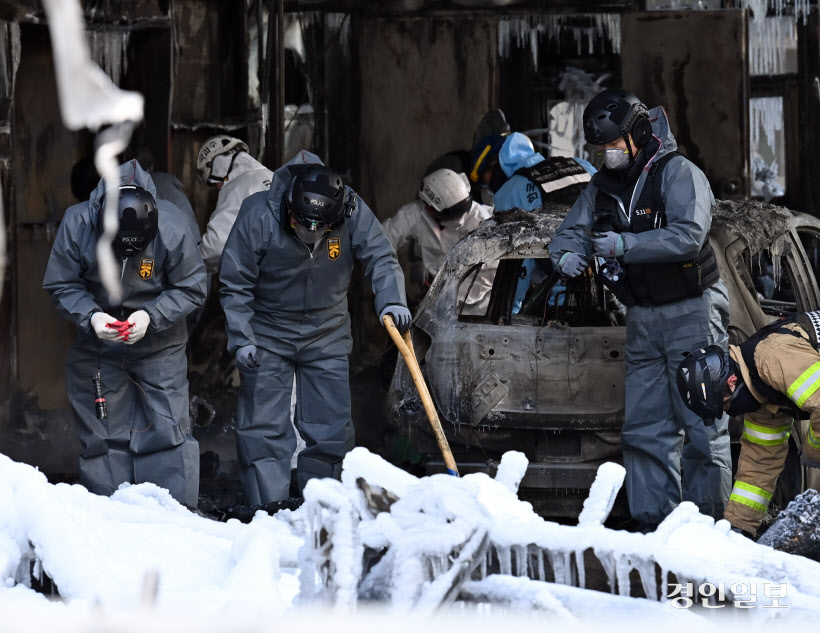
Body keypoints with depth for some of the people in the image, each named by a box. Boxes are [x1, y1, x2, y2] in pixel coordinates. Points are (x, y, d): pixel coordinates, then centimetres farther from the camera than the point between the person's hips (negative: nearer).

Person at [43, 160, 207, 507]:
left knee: (167, 429, -5)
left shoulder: (173, 231, -22)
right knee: (103, 433, 4)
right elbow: (61, 285, -7)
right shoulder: (76, 225, -20)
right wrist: (91, 317, -25)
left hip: (159, 345, -1)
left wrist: (151, 316, -24)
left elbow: (191, 289, -9)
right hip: (97, 345, 1)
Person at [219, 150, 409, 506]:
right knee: (264, 427, -7)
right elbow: (234, 285, -14)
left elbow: (381, 260, -9)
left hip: (327, 335, 2)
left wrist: (391, 300, -29)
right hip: (267, 334, -2)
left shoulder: (353, 213, -17)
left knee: (331, 427, 4)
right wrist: (241, 339, -19)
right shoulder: (258, 216, -22)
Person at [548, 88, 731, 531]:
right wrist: (568, 255, -9)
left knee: (702, 424, -7)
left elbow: (689, 235, -22)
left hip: (691, 312, -7)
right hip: (642, 320, 7)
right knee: (643, 426, 4)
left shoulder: (677, 174, -10)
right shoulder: (602, 187, 12)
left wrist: (625, 245, -27)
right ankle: (653, 521, 7)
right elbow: (569, 233, 15)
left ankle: (706, 522, -3)